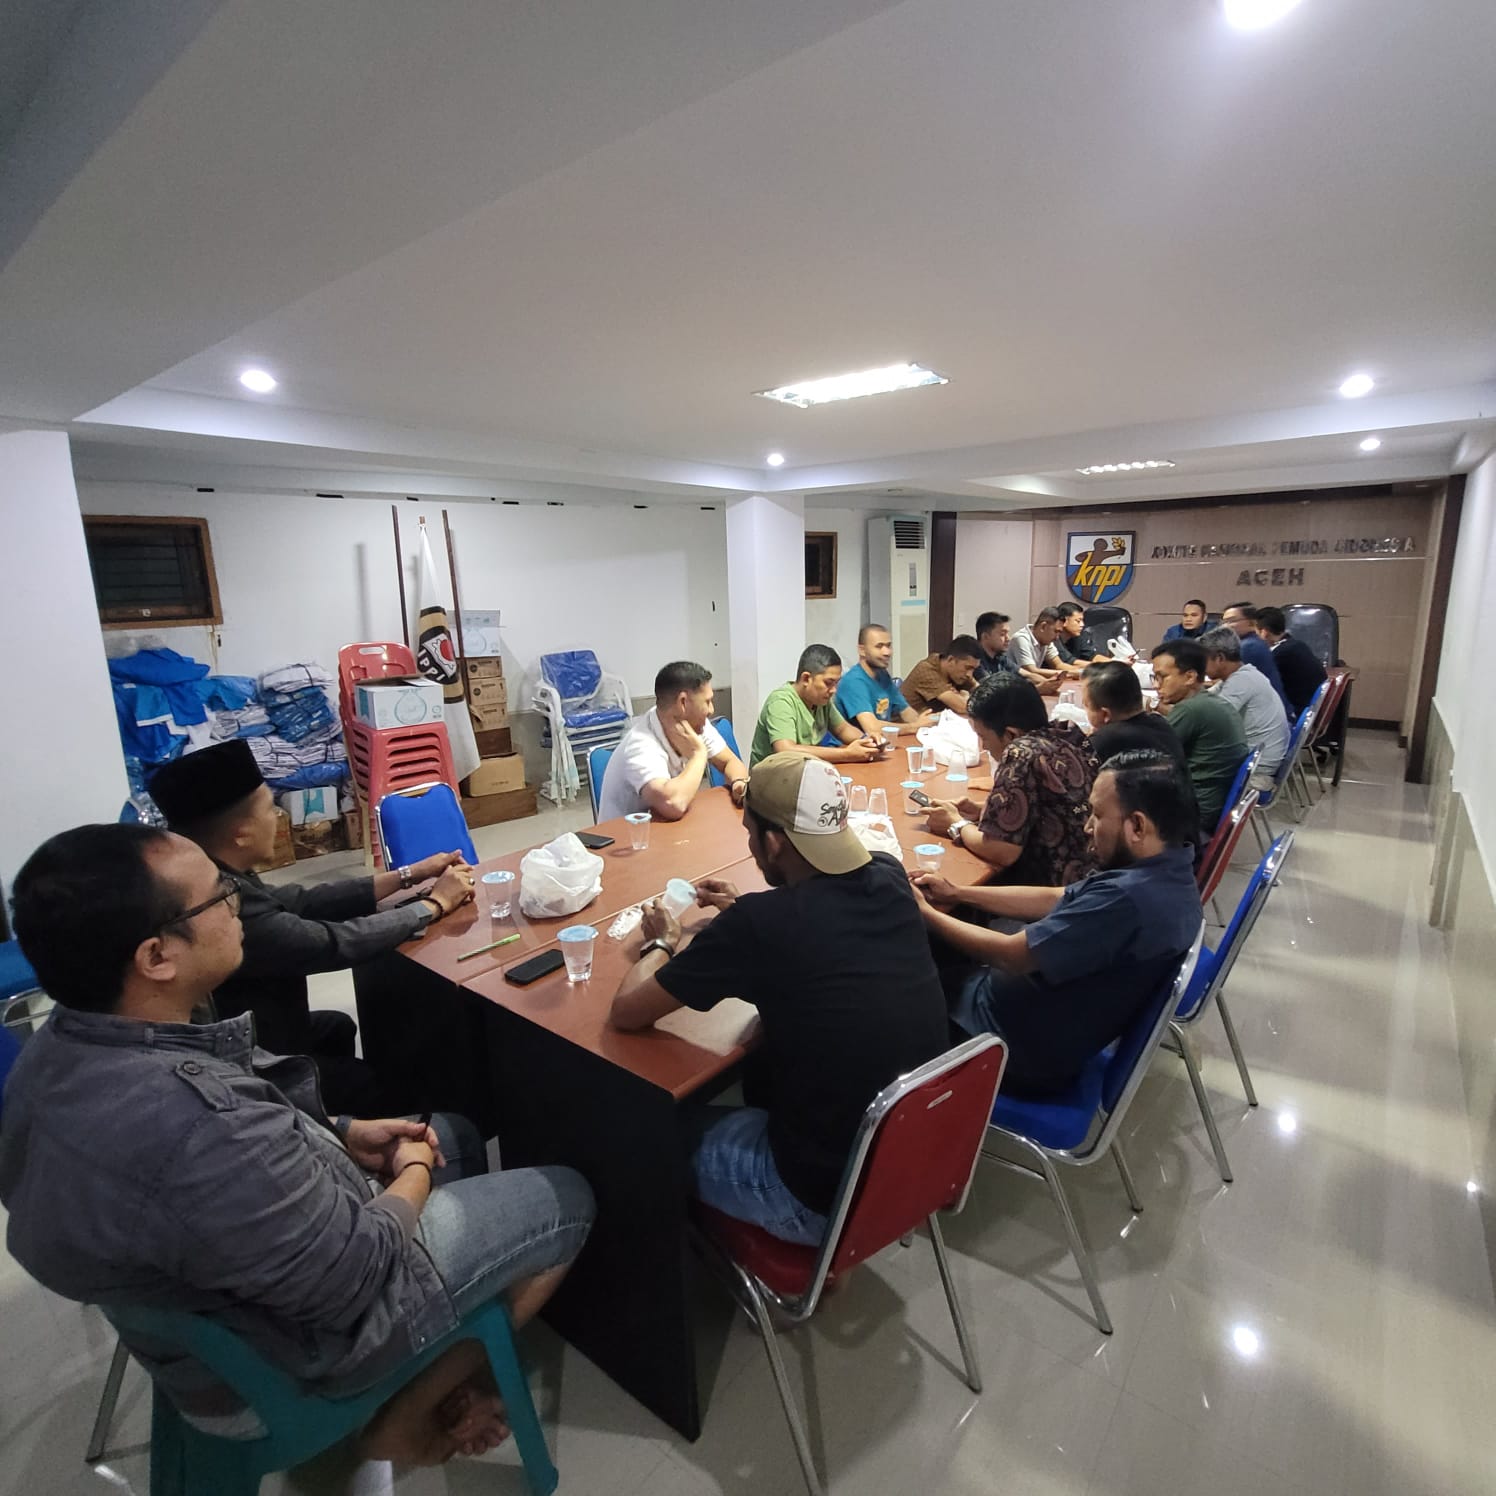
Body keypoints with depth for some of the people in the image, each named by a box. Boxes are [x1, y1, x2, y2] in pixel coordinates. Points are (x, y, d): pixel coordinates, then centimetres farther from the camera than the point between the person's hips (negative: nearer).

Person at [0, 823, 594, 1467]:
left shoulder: (62, 1047, -12)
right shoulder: (198, 1131, -41)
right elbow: (356, 1275, -27)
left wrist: (340, 1134, 0)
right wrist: (413, 1171, -9)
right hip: (287, 1348, -7)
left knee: (456, 1135, 20)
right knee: (566, 1199, 2)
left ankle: (436, 1369, 22)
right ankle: (405, 1422, 16)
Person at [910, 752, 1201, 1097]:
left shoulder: (1127, 899, -35)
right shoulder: (1167, 873, -4)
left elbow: (1010, 955, -26)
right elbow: (1056, 899, 7)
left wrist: (924, 914, -12)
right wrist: (957, 894, 4)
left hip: (1026, 1052, -8)